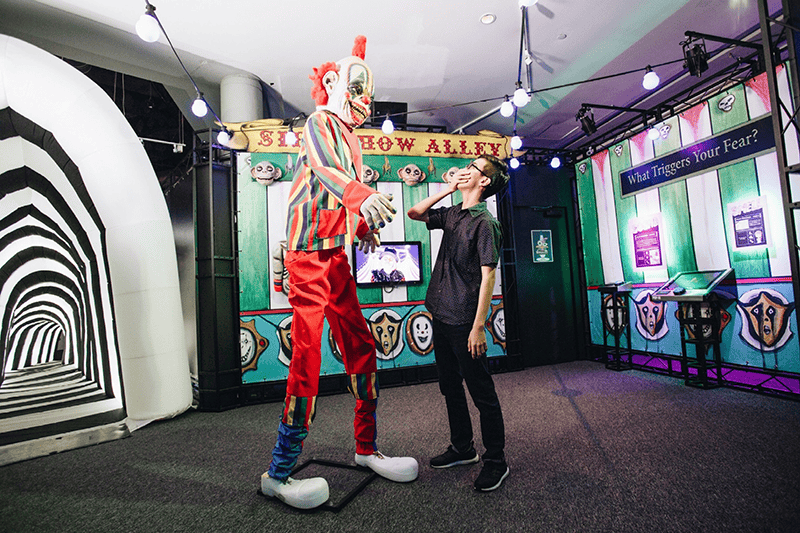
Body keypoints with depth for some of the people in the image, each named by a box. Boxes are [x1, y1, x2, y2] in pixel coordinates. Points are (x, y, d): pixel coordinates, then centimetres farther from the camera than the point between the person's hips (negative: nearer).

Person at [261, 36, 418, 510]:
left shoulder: (351, 140, 24)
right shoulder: (319, 123, -1)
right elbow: (323, 166, -24)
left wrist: (364, 226, 7)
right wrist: (360, 195, -45)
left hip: (338, 258, 9)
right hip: (309, 256, -8)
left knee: (362, 349, 8)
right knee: (307, 354, -13)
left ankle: (367, 448, 22)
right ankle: (279, 473, 1)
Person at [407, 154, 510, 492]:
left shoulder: (485, 223, -11)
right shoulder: (452, 214, 11)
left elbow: (488, 276, -15)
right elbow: (415, 213, 19)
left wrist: (478, 327, -19)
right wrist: (448, 189, 10)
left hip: (464, 321, -8)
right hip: (441, 316, 8)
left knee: (481, 393, 5)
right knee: (450, 387, 18)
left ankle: (496, 461, 23)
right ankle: (462, 448, 36)